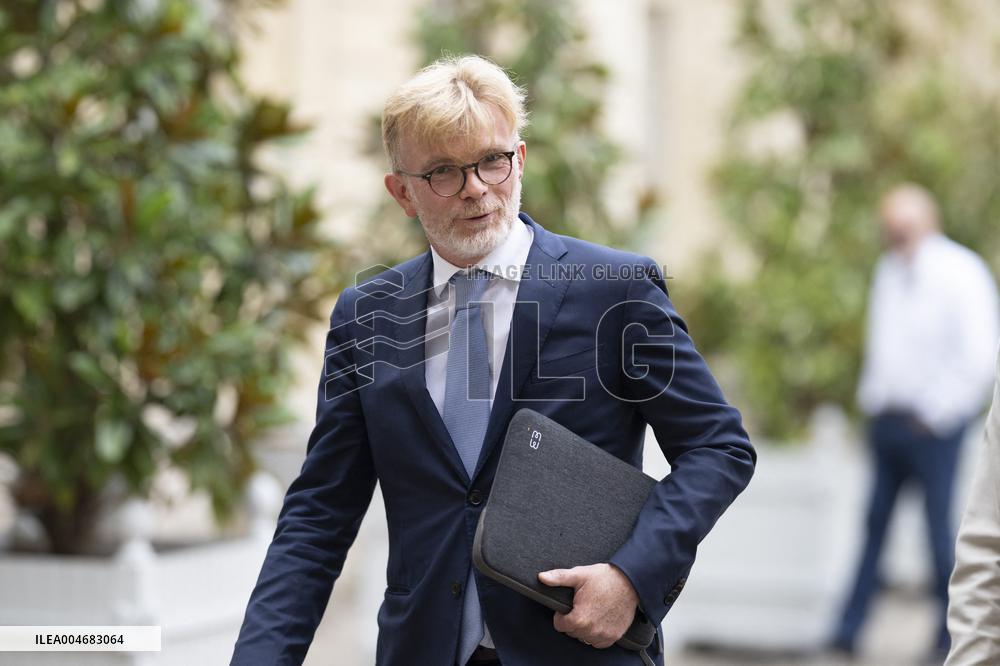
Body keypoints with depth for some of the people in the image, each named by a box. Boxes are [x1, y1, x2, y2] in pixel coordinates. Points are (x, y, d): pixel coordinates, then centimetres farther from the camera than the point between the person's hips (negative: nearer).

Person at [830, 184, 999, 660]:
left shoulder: (961, 273, -8)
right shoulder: (888, 270, 11)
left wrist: (937, 412, -13)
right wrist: (872, 397, 11)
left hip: (931, 423, -6)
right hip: (887, 420, 6)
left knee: (939, 527, 0)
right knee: (875, 524, 6)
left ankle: (951, 636, 11)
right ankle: (846, 633, 7)